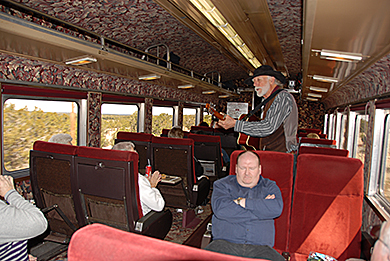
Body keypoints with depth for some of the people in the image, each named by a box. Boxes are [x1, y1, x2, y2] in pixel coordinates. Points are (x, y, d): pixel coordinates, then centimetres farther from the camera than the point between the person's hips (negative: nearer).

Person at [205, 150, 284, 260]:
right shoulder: (222, 184, 10)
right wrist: (261, 207, -5)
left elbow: (277, 208, -5)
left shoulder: (270, 187, 16)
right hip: (225, 242, -1)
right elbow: (220, 209, -11)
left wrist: (243, 202, -8)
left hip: (259, 246, 2)